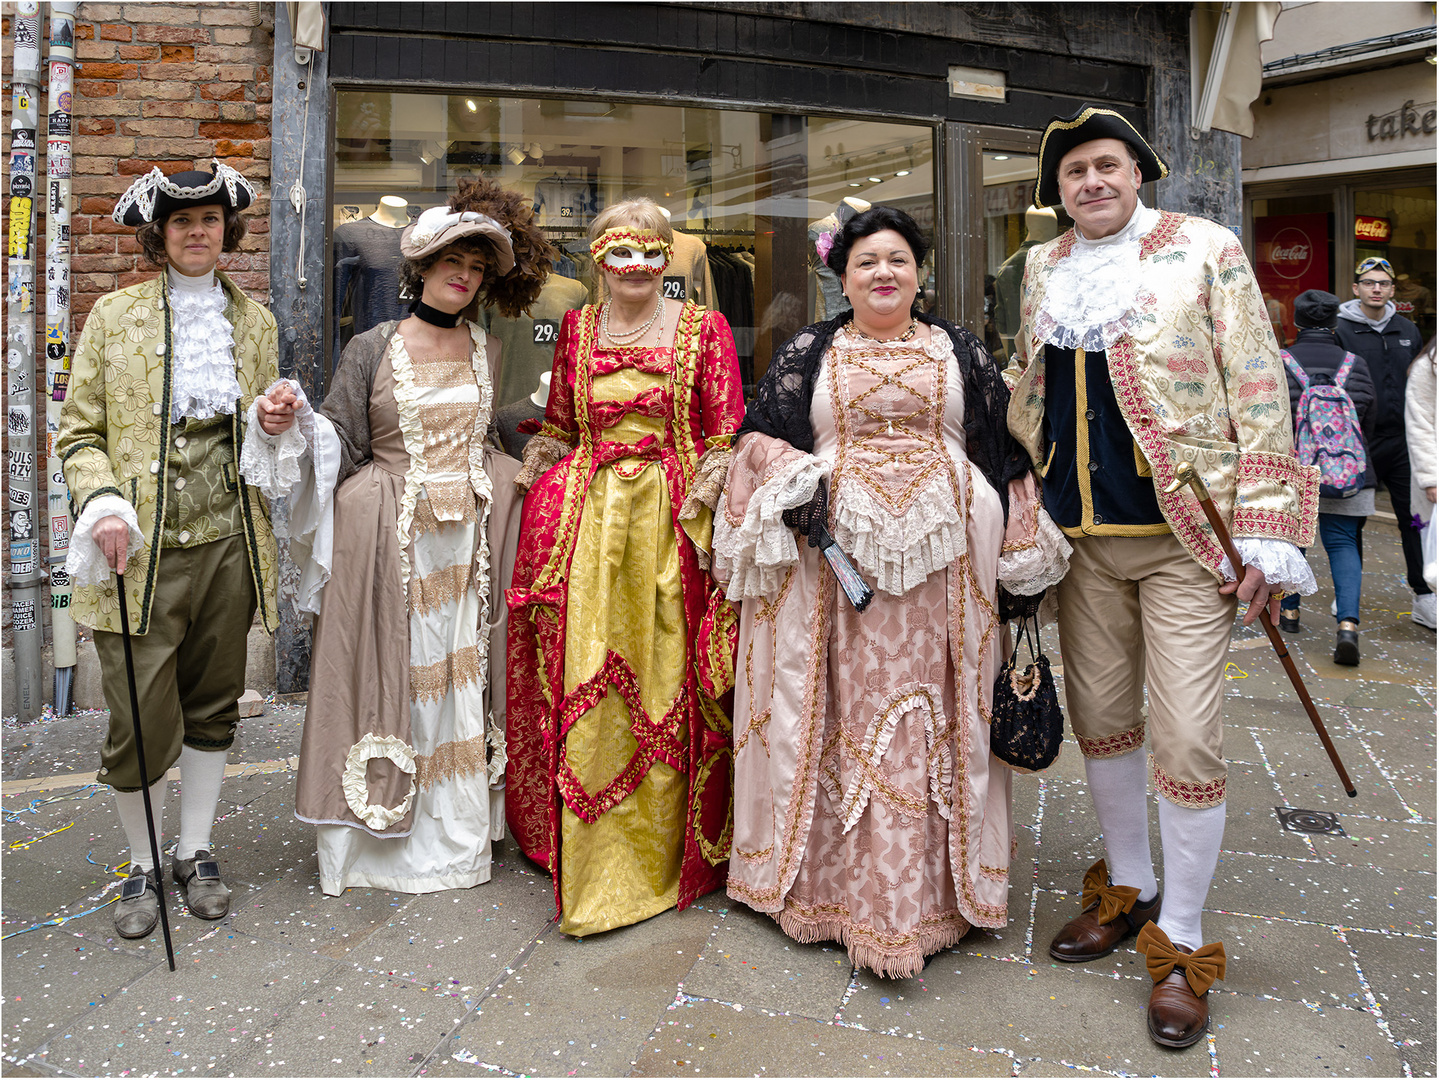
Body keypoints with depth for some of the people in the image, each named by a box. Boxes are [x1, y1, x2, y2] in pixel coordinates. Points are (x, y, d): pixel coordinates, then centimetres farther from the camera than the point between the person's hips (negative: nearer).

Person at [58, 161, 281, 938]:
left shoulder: (255, 321, 11)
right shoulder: (115, 315, 3)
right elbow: (78, 432, 2)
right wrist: (100, 502, -15)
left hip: (228, 545, 3)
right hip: (142, 551, -2)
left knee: (213, 706, 12)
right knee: (141, 721, 0)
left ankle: (196, 851, 30)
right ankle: (143, 865, 23)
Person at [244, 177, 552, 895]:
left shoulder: (488, 351, 9)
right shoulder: (373, 349, 0)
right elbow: (343, 446, -2)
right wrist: (298, 420, -19)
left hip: (468, 538, 3)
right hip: (389, 538, -3)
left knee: (462, 672, 7)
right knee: (389, 673, 2)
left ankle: (455, 833, 23)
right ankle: (380, 836, 19)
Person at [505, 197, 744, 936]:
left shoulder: (705, 329, 4)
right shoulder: (576, 329, 13)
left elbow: (725, 439, 0)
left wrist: (701, 517, -10)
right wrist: (533, 487, 4)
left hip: (672, 526, -2)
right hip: (586, 524, 2)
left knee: (666, 686, 1)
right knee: (584, 688, 1)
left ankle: (666, 852, 19)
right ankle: (591, 864, 17)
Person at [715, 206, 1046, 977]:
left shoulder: (961, 351, 14)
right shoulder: (806, 354, 12)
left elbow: (1005, 452, 13)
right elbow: (758, 440, 9)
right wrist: (793, 482, -12)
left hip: (938, 561, 1)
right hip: (835, 557, 0)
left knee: (933, 712, 2)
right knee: (846, 711, 0)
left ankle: (928, 889, 14)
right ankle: (844, 884, 13)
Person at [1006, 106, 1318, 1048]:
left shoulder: (1205, 250, -1)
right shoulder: (1043, 270, 12)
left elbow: (1259, 390, -5)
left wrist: (1264, 531, -12)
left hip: (1185, 533, -4)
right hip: (1081, 537, 5)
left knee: (1188, 740, -4)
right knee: (1101, 717, 13)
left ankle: (1181, 942, 15)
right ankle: (1127, 890, 34)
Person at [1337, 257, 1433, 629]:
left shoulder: (1408, 331, 11)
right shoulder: (1341, 331, -4)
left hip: (1401, 441, 4)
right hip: (1357, 442, -4)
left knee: (1414, 518, 3)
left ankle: (1424, 598, 9)